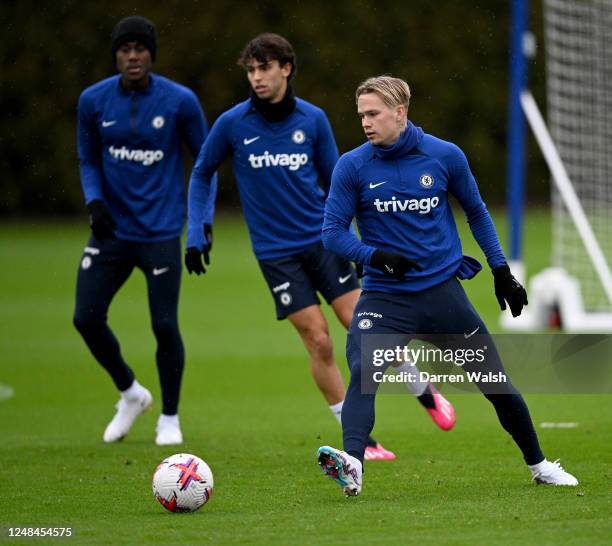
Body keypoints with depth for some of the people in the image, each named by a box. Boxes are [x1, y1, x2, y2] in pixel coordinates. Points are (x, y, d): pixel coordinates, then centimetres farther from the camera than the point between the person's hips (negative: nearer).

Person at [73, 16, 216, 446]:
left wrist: (205, 220, -4)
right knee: (86, 318, -3)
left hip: (161, 232, -3)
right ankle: (131, 394, 23)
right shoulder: (94, 101, -1)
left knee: (164, 325, -6)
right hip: (112, 229, 3)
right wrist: (94, 200, -8)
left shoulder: (180, 101, -8)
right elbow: (89, 160, 11)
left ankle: (170, 417, 16)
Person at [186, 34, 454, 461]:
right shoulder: (232, 125, -6)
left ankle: (427, 396, 20)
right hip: (276, 252, -1)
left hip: (322, 240, 1)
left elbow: (335, 182, 9)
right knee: (318, 341, -5)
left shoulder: (313, 119, -2)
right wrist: (195, 235, 3)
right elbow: (202, 174, 9)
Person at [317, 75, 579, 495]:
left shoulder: (445, 156, -2)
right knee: (363, 375, -28)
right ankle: (351, 464, -40)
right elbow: (333, 231, -4)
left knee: (497, 384, 7)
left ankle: (538, 464, 28)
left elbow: (477, 213, 12)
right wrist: (375, 257, -22)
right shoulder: (352, 167, -5)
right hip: (384, 298, -1)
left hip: (443, 291, 1)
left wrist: (501, 271, 10)